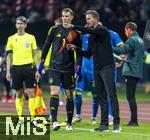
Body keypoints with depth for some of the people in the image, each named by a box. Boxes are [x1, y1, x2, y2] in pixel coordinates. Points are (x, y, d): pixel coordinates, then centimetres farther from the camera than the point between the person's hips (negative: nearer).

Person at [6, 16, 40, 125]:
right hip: (16, 68, 2)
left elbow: (35, 54, 7)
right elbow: (9, 56, 11)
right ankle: (20, 118, 11)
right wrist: (8, 71, 5)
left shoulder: (31, 38, 5)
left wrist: (37, 69, 0)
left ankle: (33, 118, -6)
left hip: (29, 67, -2)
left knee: (31, 93, -7)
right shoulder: (11, 39, 8)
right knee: (19, 94, 6)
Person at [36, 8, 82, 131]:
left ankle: (69, 123, 15)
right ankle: (54, 121, -20)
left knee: (69, 95, 5)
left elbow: (79, 53, 5)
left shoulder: (75, 33, 4)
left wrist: (79, 70, -2)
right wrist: (41, 66, 4)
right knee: (55, 92, -14)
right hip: (55, 67, -1)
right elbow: (46, 47, 8)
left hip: (69, 69, 1)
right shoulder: (54, 30, 4)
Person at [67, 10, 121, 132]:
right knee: (101, 97, 6)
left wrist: (74, 27, -19)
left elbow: (90, 30, -24)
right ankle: (104, 124, 8)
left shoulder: (103, 30, -5)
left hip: (107, 67, -8)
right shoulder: (92, 36, 19)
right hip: (97, 69, 8)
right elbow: (88, 54, 20)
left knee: (112, 95, -11)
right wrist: (76, 49, 7)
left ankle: (116, 124, -12)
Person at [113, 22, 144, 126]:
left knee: (130, 97, -8)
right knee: (131, 97, 13)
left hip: (130, 72, -9)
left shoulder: (132, 40, -11)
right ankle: (133, 120, 13)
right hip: (138, 72, 9)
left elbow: (123, 50, -26)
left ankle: (134, 120, -11)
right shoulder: (140, 40, 18)